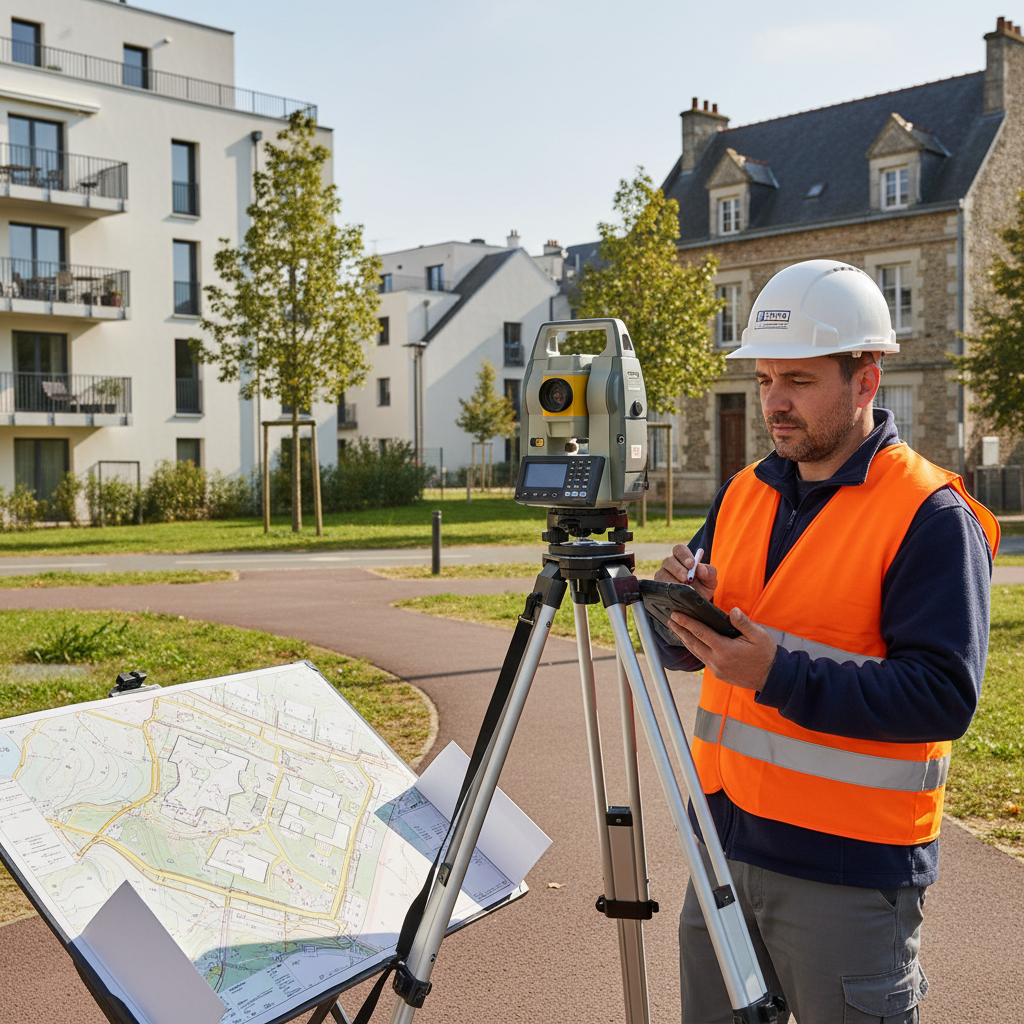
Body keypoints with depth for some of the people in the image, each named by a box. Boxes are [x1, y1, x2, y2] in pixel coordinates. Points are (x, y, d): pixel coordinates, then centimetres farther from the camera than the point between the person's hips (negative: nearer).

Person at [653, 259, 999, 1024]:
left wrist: (781, 675, -26)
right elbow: (682, 649, 12)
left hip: (851, 873, -6)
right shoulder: (744, 494, 8)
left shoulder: (931, 516, -13)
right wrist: (682, 610, -11)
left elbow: (945, 695, -20)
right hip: (727, 841, 7)